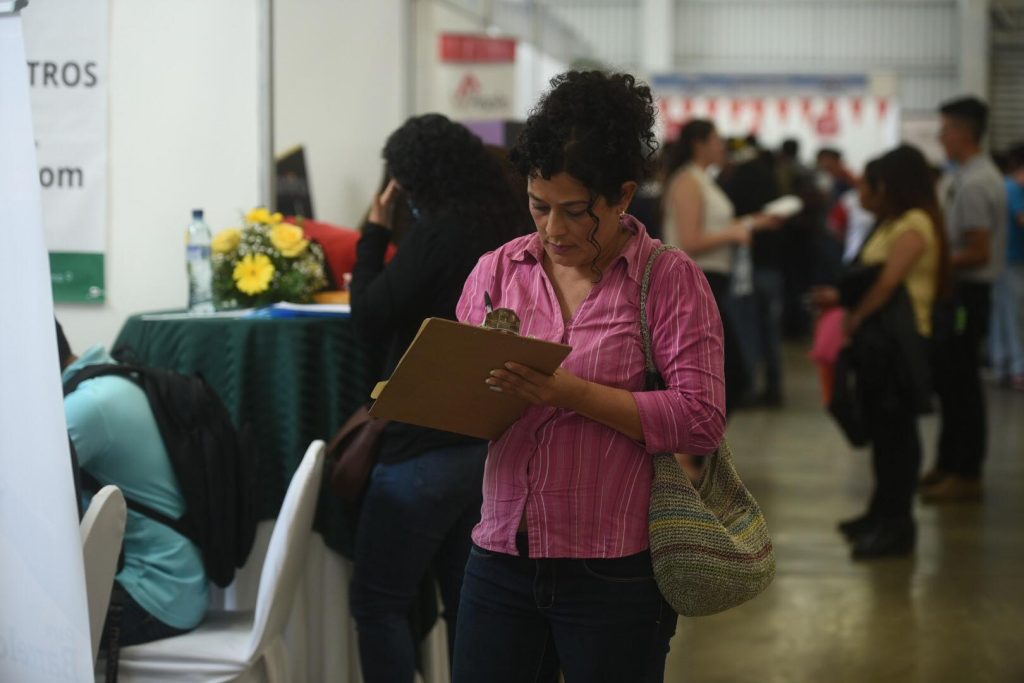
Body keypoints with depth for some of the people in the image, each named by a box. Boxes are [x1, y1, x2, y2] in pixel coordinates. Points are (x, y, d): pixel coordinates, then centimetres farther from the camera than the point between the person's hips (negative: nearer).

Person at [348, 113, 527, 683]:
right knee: (468, 604, 13)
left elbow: (370, 320, -11)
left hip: (428, 448, -8)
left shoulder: (439, 232, -15)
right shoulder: (503, 231, 9)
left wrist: (377, 230, -4)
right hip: (490, 444, 8)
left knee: (379, 603, 0)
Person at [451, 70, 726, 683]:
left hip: (615, 570, -3)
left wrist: (570, 392, -19)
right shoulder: (497, 271, 9)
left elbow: (701, 420, -13)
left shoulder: (671, 278, -4)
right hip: (502, 558, 4)